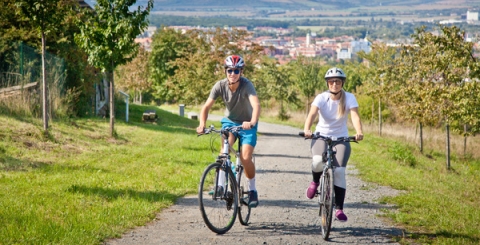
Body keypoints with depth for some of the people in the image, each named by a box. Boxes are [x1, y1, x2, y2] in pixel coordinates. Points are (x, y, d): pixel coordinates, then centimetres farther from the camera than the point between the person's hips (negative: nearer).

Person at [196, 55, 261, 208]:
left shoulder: (246, 85, -27)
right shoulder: (220, 86, -18)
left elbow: (256, 105, -42)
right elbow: (207, 106, -20)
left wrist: (252, 123, -60)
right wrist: (202, 124, -38)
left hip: (247, 124, -2)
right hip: (229, 121, 2)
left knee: (245, 158, -15)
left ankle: (252, 190, 7)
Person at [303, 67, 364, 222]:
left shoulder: (349, 98, -8)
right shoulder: (321, 98, -10)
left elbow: (355, 115, -23)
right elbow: (312, 114, -26)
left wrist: (359, 132, -43)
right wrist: (307, 129, -46)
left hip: (341, 138, 1)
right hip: (321, 135, -1)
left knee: (339, 171, -16)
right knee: (318, 161, -31)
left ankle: (339, 208, -7)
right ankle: (315, 181, 3)